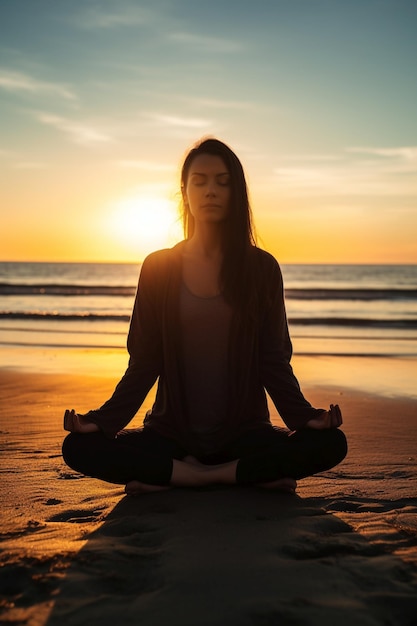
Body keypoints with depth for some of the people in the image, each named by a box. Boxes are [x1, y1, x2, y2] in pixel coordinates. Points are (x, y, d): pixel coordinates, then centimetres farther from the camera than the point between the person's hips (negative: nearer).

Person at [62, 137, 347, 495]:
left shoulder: (261, 268, 2)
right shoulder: (158, 268, 2)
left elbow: (274, 361, 0)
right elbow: (144, 364, 2)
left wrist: (304, 416, -16)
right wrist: (102, 420, -11)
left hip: (243, 433, 0)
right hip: (173, 434, 1)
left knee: (330, 444, -27)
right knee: (79, 448, -24)